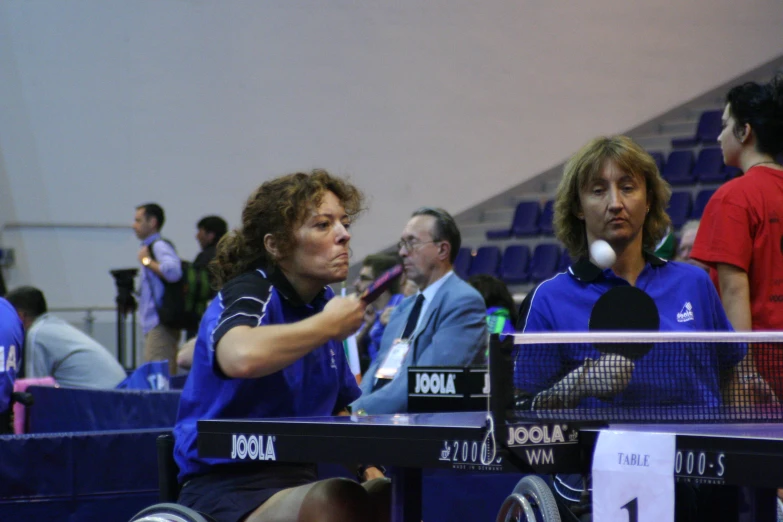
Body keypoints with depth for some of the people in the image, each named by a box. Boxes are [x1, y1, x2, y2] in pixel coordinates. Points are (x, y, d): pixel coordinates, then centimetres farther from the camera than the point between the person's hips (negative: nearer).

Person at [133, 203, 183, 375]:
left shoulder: (159, 246, -11)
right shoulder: (152, 246, 20)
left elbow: (173, 271, -29)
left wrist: (147, 261, -16)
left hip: (160, 326, -11)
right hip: (153, 325, 11)